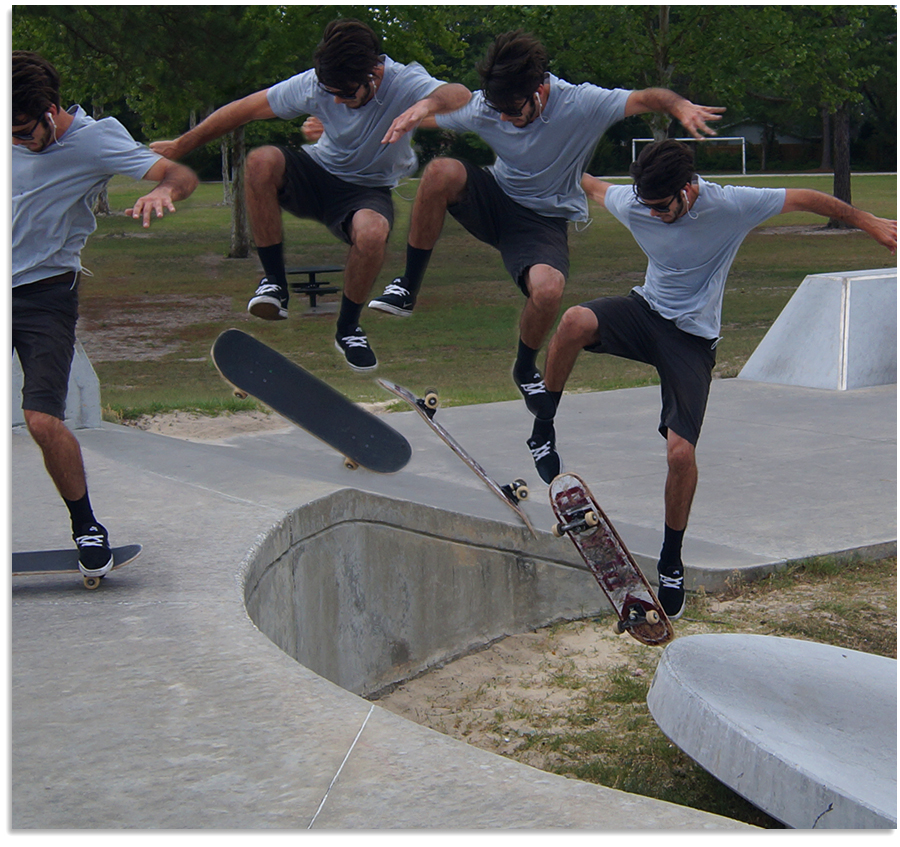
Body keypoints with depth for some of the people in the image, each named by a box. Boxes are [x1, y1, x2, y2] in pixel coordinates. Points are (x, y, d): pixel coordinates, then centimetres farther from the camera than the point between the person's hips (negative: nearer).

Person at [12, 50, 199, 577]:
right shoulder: (17, 137, 3)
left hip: (46, 296, -5)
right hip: (6, 290, 5)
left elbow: (182, 175, -21)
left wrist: (164, 191, -42)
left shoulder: (95, 140, -11)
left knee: (42, 419, -17)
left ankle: (87, 526, 2)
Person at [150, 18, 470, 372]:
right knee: (261, 161, -30)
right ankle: (275, 285, -17)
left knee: (372, 233, -39)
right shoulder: (315, 83, -16)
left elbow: (461, 95, -43)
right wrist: (179, 146, -2)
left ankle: (348, 328, -9)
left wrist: (426, 105, -66)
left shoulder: (404, 83, -23)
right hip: (319, 171, 2)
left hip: (368, 190, -2)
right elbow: (245, 108, -7)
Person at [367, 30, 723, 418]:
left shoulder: (580, 104, -21)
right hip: (495, 199, 2)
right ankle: (408, 287, -15)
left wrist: (679, 106, -51)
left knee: (548, 290, -34)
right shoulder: (484, 106, -13)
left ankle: (525, 371, 1)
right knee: (440, 172, -31)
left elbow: (644, 98, -30)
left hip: (545, 220, -2)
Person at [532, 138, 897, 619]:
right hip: (646, 310, 2)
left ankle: (672, 561, 9)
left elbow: (804, 199, -8)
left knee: (681, 453, -14)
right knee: (575, 321, -32)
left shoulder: (731, 206, -21)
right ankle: (543, 432, -13)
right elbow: (592, 186, 11)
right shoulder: (632, 203, -12)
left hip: (693, 340, -2)